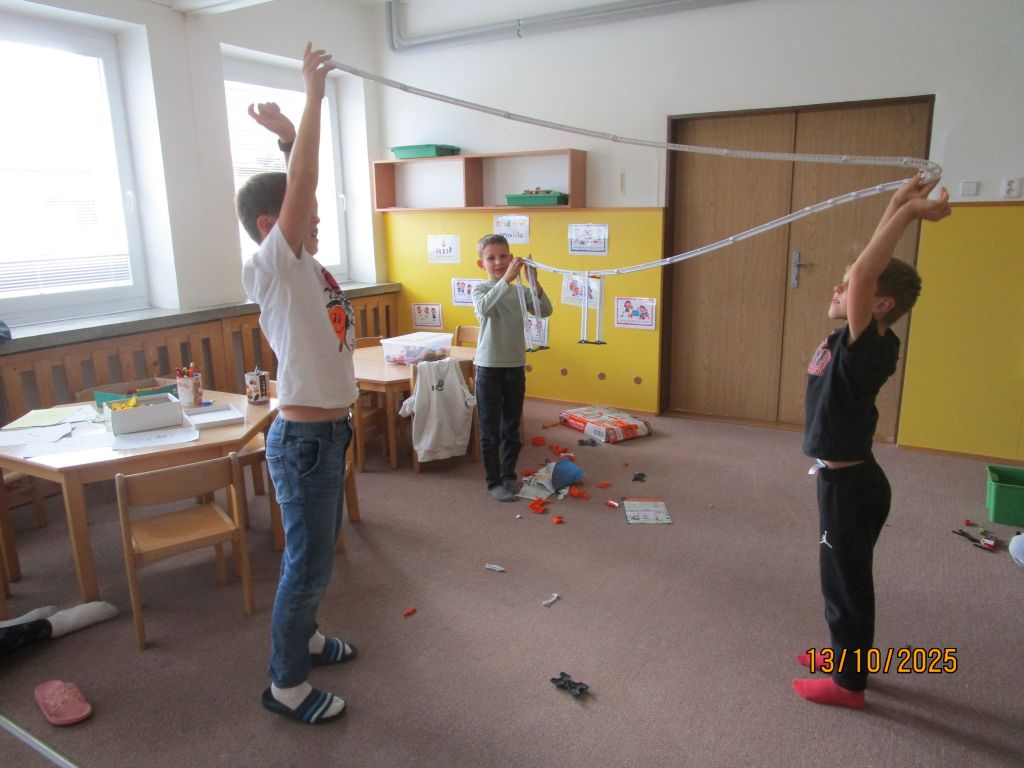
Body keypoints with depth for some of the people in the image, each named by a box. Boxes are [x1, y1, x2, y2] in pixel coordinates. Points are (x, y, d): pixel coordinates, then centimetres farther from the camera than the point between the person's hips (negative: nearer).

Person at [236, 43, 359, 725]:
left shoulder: (306, 265, 8)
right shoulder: (271, 267, -15)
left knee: (317, 553, 23)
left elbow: (301, 184, 18)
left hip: (328, 432, 9)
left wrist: (287, 129, 17)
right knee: (308, 563, 3)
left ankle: (304, 637, 44)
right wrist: (313, 96, -21)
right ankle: (287, 685, 21)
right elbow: (300, 184, -24)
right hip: (305, 439, -9)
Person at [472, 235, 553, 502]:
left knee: (512, 428, 15)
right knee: (490, 430, 4)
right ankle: (493, 481, 16)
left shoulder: (520, 291, 3)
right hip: (489, 369, -4)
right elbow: (484, 308, -31)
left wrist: (534, 282, -21)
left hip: (516, 368, 4)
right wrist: (506, 278, -38)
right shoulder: (481, 289, -8)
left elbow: (545, 311, -10)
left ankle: (509, 475, 30)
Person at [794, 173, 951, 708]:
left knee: (846, 581, 7)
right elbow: (871, 270, 7)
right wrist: (900, 205, 4)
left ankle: (848, 682, 25)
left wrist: (908, 211, -31)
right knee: (842, 576, 23)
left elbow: (865, 271, -36)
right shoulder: (858, 340, 0)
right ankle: (846, 654, 42)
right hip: (842, 479, 9)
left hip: (849, 484, -9)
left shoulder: (868, 347, -23)